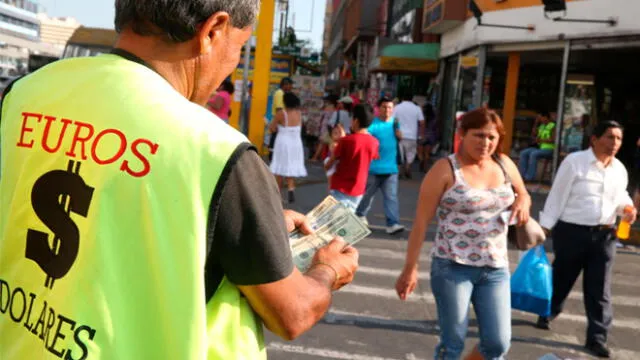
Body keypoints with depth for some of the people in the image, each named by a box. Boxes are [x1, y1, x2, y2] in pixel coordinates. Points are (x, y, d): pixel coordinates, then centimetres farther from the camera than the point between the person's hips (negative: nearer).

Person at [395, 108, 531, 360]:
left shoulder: (504, 164, 6)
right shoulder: (446, 169, -9)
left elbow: (523, 194, 23)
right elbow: (421, 222, -9)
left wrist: (523, 202, -2)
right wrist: (410, 268, -11)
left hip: (496, 268, 5)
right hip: (453, 267, -5)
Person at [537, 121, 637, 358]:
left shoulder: (620, 169, 7)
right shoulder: (574, 161, -9)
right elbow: (557, 196, -8)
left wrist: (627, 208, -3)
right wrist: (544, 227, -9)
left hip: (604, 235, 4)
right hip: (571, 232, -4)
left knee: (599, 289, 4)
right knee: (561, 279, 13)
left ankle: (597, 337, 13)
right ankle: (547, 314, 39)